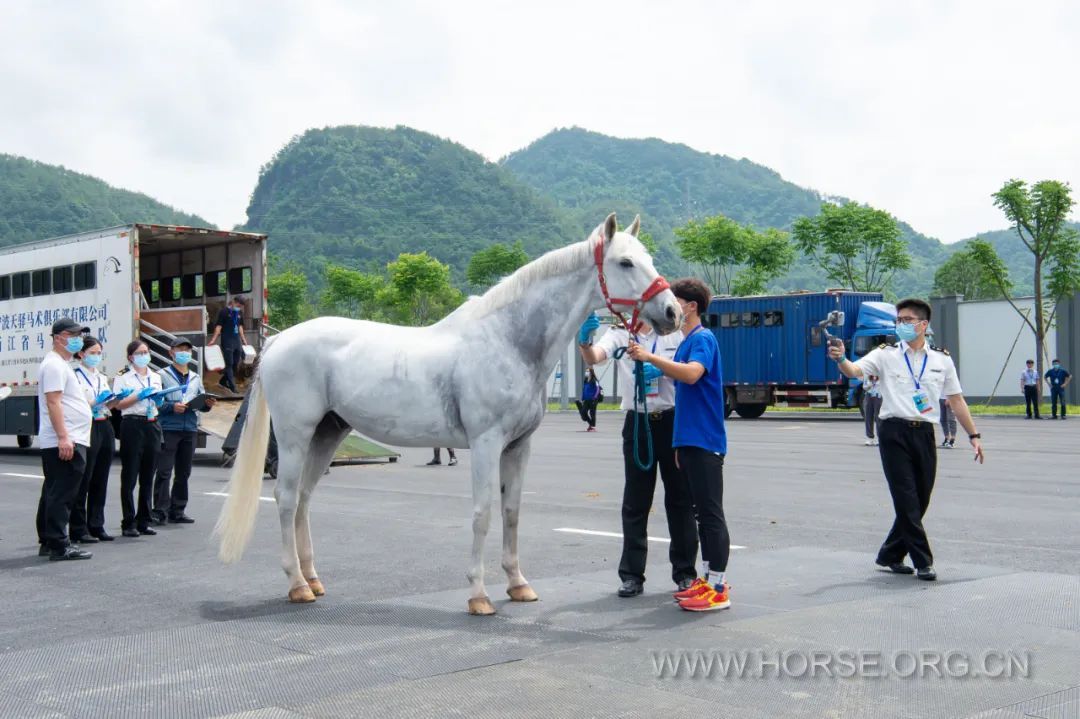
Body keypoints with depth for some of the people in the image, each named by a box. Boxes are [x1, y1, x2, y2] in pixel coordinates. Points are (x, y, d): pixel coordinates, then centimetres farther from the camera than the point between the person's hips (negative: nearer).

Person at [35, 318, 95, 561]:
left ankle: (47, 542, 20)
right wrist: (64, 437, -26)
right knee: (61, 494, -10)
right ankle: (59, 545, -10)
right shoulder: (54, 365, -11)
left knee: (53, 493, 14)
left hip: (66, 441, 11)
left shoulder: (61, 364, 22)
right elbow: (53, 402, -20)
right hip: (65, 442, -11)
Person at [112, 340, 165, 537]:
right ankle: (128, 523, -1)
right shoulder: (123, 377, 2)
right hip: (132, 425, -5)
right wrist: (140, 396, -15)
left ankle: (143, 521, 13)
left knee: (148, 476, 7)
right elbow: (119, 404, -7)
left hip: (152, 426, 5)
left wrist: (158, 399, 0)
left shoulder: (155, 377, 18)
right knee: (129, 477, -4)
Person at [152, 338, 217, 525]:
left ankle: (177, 511, 14)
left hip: (190, 430, 6)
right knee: (164, 472, -8)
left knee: (184, 472, 8)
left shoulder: (196, 378, 20)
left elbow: (201, 403, 18)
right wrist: (172, 407, -20)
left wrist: (207, 404, -3)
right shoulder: (162, 375, 2)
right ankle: (160, 510, -7)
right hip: (168, 429, -5)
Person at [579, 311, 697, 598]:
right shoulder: (618, 333, 1)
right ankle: (632, 575, 8)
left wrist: (662, 369, -20)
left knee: (680, 498, 7)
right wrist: (584, 341, -40)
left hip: (672, 420, 0)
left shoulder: (674, 332, 1)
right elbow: (594, 357, -17)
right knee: (635, 502, 3)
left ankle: (685, 571, 17)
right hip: (637, 422, 0)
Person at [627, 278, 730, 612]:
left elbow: (692, 374, -32)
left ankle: (718, 589, -1)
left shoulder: (703, 339, -11)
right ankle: (707, 580, 21)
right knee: (703, 512, 13)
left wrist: (650, 357, -30)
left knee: (711, 513, -5)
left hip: (705, 441, -10)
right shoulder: (686, 342, 17)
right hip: (690, 440, 10)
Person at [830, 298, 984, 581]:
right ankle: (923, 562, 3)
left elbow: (956, 400, 16)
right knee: (906, 501, -6)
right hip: (895, 433, -3)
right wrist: (841, 359, -35)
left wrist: (974, 435, 13)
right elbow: (855, 370, -13)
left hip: (924, 434, 4)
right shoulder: (885, 355, 3)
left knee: (920, 502, 8)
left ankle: (890, 555, 24)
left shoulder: (942, 360, 11)